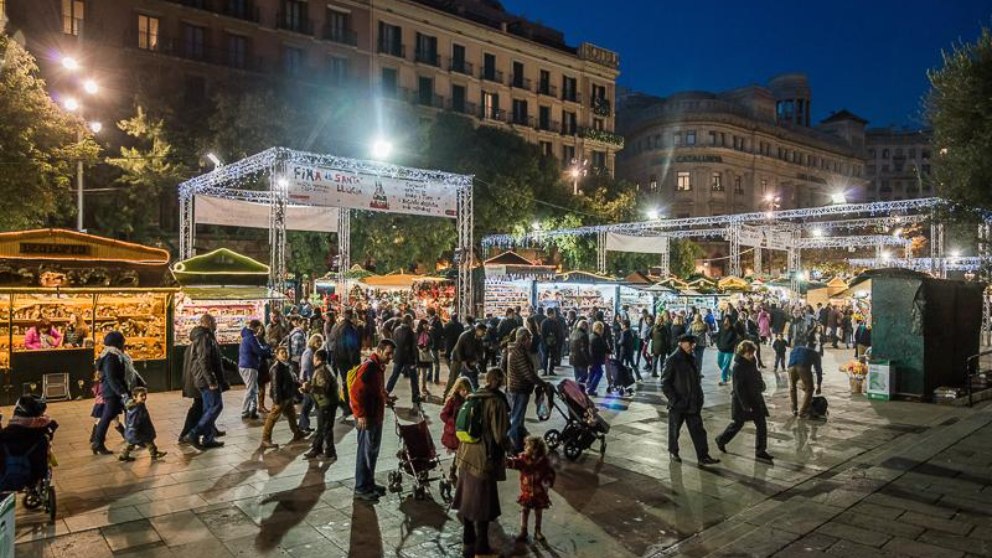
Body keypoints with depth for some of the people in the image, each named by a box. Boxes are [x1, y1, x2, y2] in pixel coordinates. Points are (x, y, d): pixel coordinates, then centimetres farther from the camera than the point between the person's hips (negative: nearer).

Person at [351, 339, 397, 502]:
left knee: (373, 451, 18)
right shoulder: (368, 367, -20)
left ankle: (369, 483, 30)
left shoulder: (379, 367, 11)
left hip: (376, 416, 10)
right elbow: (355, 391, -25)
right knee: (366, 453, 0)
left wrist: (386, 399, 7)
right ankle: (361, 488, 11)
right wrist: (361, 414, -24)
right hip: (366, 418, -10)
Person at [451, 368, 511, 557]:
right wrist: (507, 445, 3)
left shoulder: (473, 398, 2)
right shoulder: (497, 402, -18)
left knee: (467, 500, 18)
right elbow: (500, 435, -17)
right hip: (484, 458, -7)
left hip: (466, 456, 7)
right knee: (483, 505, 7)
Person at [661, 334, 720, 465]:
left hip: (692, 403, 6)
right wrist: (674, 399, -18)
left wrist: (699, 397, 10)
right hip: (678, 404, -6)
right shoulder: (672, 360, -14)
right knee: (674, 429, 12)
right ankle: (673, 452, 31)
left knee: (698, 429, 5)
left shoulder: (691, 359, 7)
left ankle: (703, 456, 10)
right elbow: (665, 382, -15)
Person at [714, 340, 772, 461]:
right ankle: (721, 440, 31)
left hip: (754, 398, 7)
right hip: (742, 400, -7)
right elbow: (738, 388, -22)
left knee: (761, 424, 4)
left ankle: (760, 451, 12)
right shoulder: (738, 366, -21)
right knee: (737, 423, 8)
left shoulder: (752, 362, 3)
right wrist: (746, 405, -22)